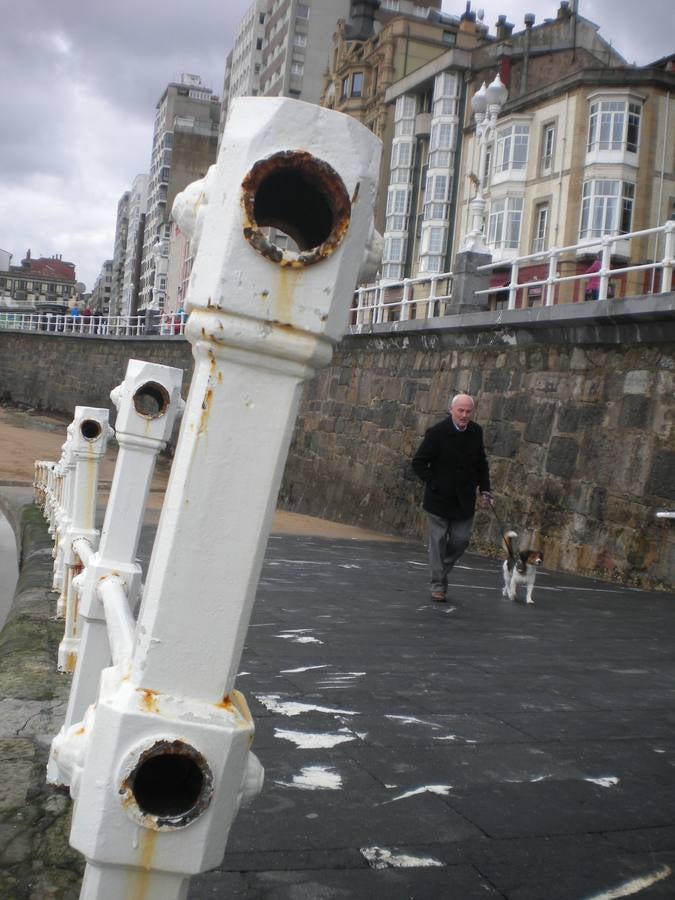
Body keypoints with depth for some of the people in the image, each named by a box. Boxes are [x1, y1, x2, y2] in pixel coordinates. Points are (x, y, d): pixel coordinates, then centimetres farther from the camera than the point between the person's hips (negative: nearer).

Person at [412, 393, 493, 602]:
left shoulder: (476, 432, 2)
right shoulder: (437, 432, -13)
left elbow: (481, 463, 14)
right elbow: (418, 463, -8)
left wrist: (484, 490, 6)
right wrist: (434, 485, -12)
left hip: (464, 501, 4)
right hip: (439, 499, -4)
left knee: (461, 540, 6)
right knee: (438, 541, 3)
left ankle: (441, 570, 31)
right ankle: (438, 585, 13)